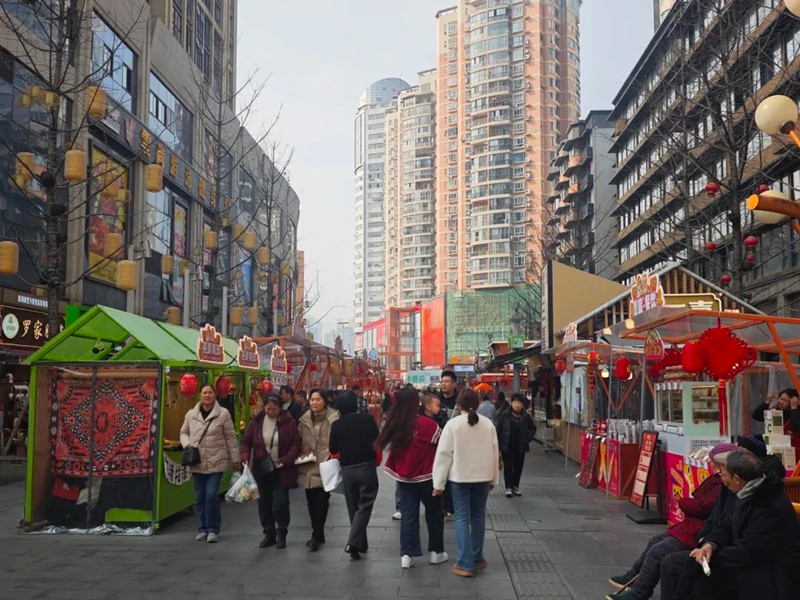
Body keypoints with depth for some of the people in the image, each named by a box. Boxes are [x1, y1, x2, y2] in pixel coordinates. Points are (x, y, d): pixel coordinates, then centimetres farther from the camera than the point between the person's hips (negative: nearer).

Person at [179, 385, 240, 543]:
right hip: (197, 463, 3)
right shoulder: (190, 414, 5)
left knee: (212, 495, -8)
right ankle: (202, 529, 22)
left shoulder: (223, 413, -4)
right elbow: (184, 433, 17)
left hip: (216, 462, -3)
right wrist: (187, 445, -5)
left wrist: (234, 459, 1)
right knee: (200, 497, 10)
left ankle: (213, 529, 5)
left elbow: (230, 438, 0)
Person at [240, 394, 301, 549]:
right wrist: (245, 457, -13)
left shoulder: (288, 422, -9)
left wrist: (285, 461, -21)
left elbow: (296, 444, -10)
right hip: (262, 469, 4)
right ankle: (269, 534, 24)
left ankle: (281, 534, 14)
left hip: (282, 470, -3)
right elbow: (246, 441, 4)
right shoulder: (257, 421, -1)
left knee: (280, 503, -5)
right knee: (264, 503, 11)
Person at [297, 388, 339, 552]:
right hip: (309, 467, 5)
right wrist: (302, 453, 2)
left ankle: (317, 536, 3)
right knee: (311, 502, 12)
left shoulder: (334, 418, -10)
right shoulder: (304, 420, 7)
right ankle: (318, 534, 25)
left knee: (321, 502, -5)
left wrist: (332, 452, -19)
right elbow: (300, 441, 17)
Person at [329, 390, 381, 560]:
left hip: (347, 470, 2)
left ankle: (361, 544, 22)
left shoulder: (336, 425, -3)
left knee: (353, 507, 15)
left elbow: (333, 452, 5)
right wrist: (377, 461, 14)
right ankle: (353, 542, -13)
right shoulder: (368, 420, -7)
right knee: (364, 506, 3)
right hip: (367, 467, -2)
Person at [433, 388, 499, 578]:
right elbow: (495, 453, 5)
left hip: (460, 477, -3)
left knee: (462, 518, 1)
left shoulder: (453, 424, -11)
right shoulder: (488, 424, 0)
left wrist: (438, 482, -5)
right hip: (482, 477, 3)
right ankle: (477, 559, 23)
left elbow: (444, 454, -11)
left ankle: (465, 564, -1)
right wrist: (493, 479, 16)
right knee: (478, 517, 15)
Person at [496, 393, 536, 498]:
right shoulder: (505, 415, -7)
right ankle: (508, 487, 9)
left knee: (518, 467, 8)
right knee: (508, 466, 1)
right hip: (507, 446, -2)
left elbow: (533, 428, 12)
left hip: (520, 447, 2)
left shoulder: (526, 416, -1)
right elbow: (498, 429, -4)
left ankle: (516, 486, 22)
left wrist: (527, 438, 1)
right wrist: (498, 442, -9)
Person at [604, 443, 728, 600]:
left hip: (698, 534, -12)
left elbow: (702, 508, -28)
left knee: (657, 552, -12)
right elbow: (698, 499, 16)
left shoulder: (724, 486, -25)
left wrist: (682, 502, -9)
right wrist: (686, 503, -5)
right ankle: (633, 578, 31)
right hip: (691, 526, 12)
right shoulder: (717, 480, 9)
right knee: (656, 541, 19)